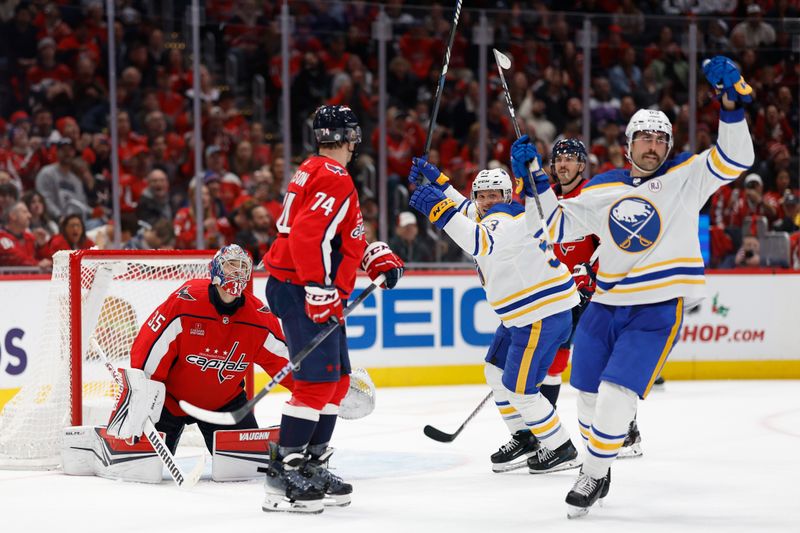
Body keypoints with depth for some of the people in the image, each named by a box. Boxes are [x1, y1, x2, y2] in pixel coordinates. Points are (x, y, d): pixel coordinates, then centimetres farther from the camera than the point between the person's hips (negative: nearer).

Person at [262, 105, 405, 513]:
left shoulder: (313, 171, 18)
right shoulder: (335, 180, -15)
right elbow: (308, 236, -27)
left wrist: (377, 258, 16)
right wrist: (321, 291, -25)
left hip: (313, 292, 11)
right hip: (301, 291, -11)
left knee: (337, 380, 15)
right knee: (319, 380, -12)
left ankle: (311, 466, 20)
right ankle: (283, 474, -13)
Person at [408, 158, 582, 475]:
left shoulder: (508, 217, -19)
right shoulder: (488, 216, 11)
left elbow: (483, 244, -39)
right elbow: (465, 210, 30)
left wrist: (440, 210, -44)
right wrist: (435, 180, 17)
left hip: (544, 314, -11)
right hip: (523, 314, 11)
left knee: (518, 387, -8)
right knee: (496, 372, 20)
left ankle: (561, 450, 4)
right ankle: (524, 439, 31)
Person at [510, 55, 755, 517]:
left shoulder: (686, 177, -1)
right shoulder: (603, 189, 8)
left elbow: (735, 159, -12)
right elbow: (558, 225, 13)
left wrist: (732, 102, -24)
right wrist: (535, 178, 4)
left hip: (660, 310, -5)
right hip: (606, 306, 5)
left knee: (617, 394, -16)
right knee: (589, 392, 12)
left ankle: (594, 475, 1)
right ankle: (595, 463, 35)